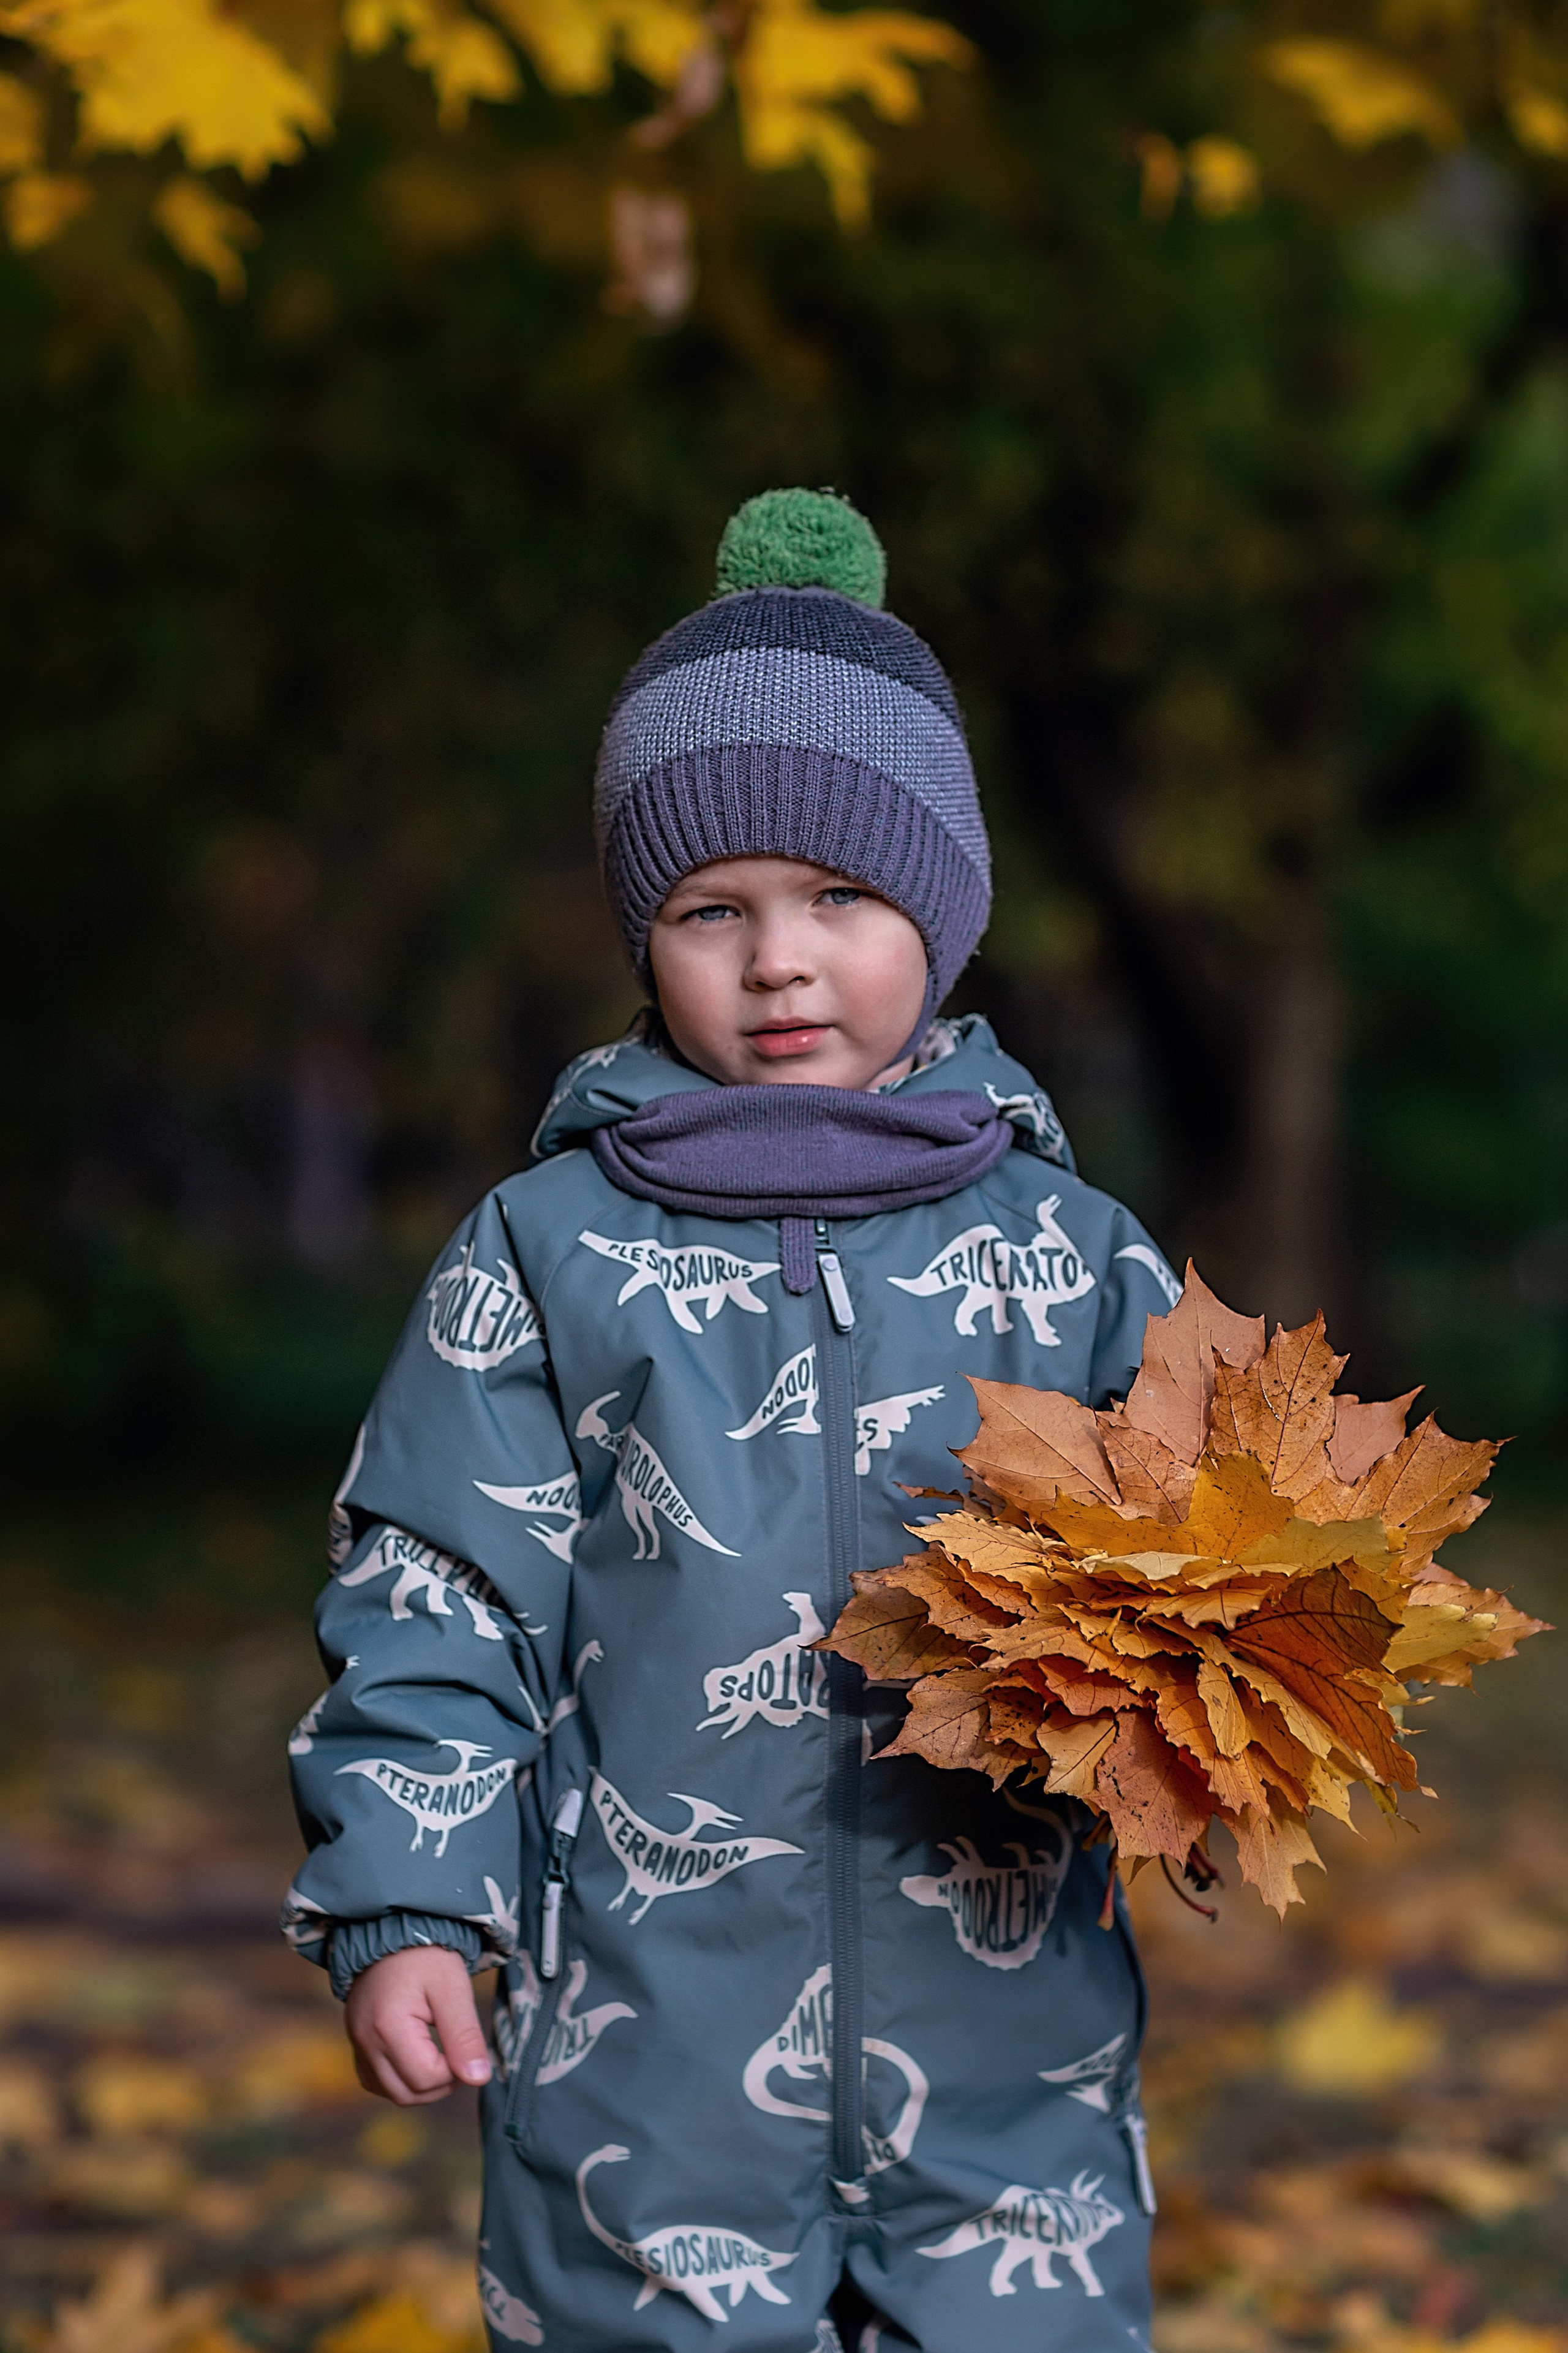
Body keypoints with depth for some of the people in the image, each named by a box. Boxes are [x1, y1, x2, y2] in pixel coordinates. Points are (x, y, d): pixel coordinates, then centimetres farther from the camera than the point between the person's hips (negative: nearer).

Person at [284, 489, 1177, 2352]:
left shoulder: (1069, 1250, 5)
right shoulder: (549, 1252, 2)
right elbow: (439, 1601, 2)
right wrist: (404, 1911, -5)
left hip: (1006, 2047, 1)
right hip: (651, 2044, -1)